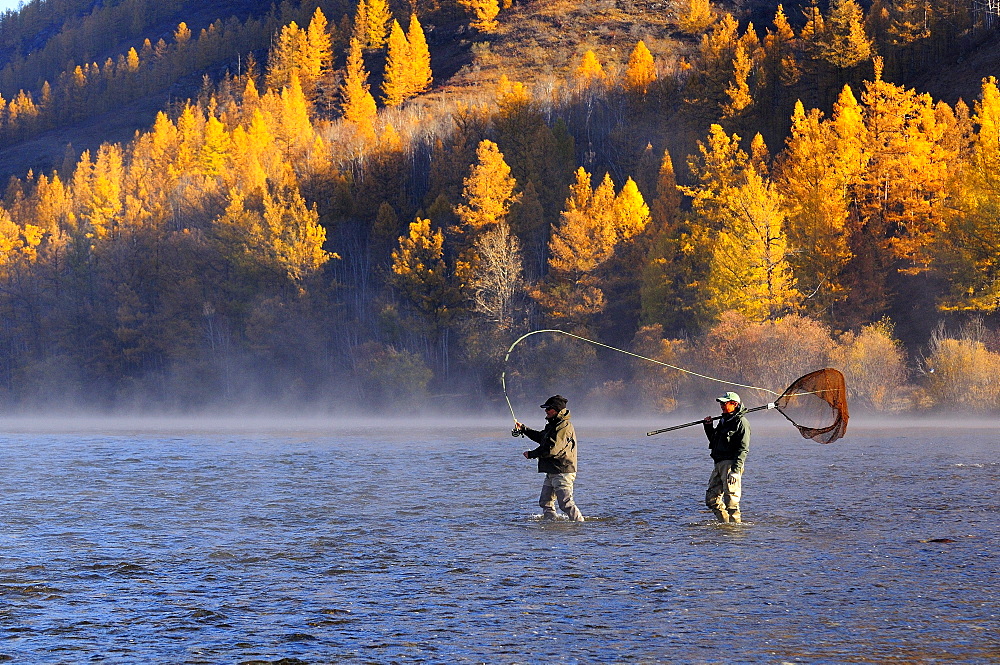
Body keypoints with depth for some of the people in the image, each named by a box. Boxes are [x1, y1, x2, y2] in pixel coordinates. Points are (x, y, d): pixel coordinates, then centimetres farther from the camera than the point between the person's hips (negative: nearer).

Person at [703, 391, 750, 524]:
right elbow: (714, 440, 33)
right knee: (711, 498, 8)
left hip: (731, 464, -9)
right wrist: (708, 426, 17)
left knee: (731, 500, -10)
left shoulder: (741, 423, -8)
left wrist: (735, 470, -23)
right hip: (719, 464, 9)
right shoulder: (723, 421, 20)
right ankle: (725, 522, 17)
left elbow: (743, 449, -15)